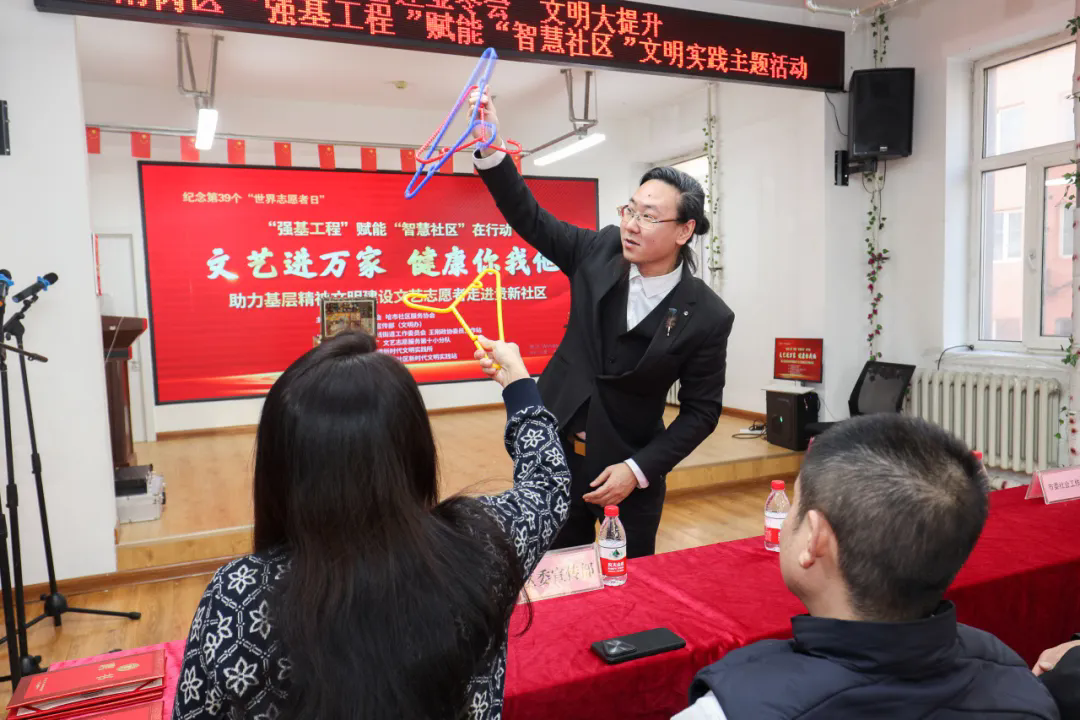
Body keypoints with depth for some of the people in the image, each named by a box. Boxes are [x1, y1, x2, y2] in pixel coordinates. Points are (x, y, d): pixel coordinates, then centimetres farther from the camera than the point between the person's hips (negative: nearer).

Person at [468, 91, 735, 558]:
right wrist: (490, 149, -19)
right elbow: (529, 218, -5)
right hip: (555, 451, 2)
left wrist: (639, 469, -15)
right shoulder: (601, 253, -6)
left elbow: (701, 411, -8)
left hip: (627, 468, -2)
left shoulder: (707, 316, -14)